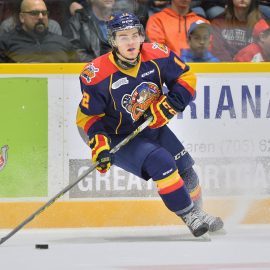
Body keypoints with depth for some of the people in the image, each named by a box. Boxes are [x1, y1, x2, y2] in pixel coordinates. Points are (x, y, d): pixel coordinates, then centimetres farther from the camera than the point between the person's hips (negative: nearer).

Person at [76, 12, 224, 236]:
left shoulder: (157, 56, -14)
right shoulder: (97, 75, -22)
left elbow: (186, 78, -3)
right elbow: (88, 115, -13)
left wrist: (170, 104, -18)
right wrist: (98, 143, -26)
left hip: (155, 127, 5)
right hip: (120, 138, -5)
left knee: (185, 172, 5)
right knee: (160, 162, -27)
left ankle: (198, 213, 31)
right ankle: (190, 217, -18)